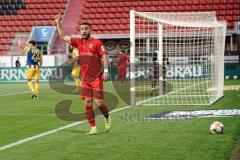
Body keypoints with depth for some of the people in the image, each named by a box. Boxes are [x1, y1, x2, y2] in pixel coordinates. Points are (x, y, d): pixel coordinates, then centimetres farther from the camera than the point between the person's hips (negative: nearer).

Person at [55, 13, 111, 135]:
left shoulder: (97, 42, -3)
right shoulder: (78, 42, 11)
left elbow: (104, 56, -8)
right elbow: (63, 37, 16)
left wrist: (106, 70, -19)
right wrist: (58, 23, 11)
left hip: (97, 78, -5)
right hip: (85, 78, 5)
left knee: (98, 102, -9)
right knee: (87, 103, 0)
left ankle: (107, 118, 21)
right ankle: (93, 128, 7)